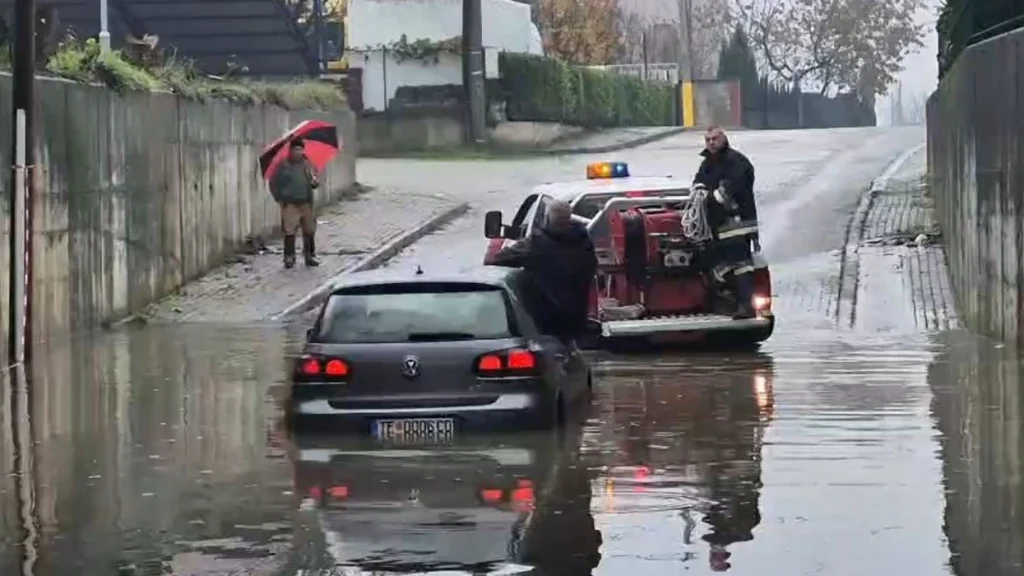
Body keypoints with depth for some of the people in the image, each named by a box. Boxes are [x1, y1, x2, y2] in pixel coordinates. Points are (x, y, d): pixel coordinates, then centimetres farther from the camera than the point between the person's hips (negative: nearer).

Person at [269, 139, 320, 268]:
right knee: (289, 231, -6)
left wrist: (315, 182, -12)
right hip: (290, 204, -4)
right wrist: (279, 198, -4)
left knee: (309, 231, 7)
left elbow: (315, 182, 12)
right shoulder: (284, 166, -3)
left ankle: (310, 256, 18)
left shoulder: (307, 164, 8)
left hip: (306, 203, 4)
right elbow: (274, 182, 3)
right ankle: (289, 257, 2)